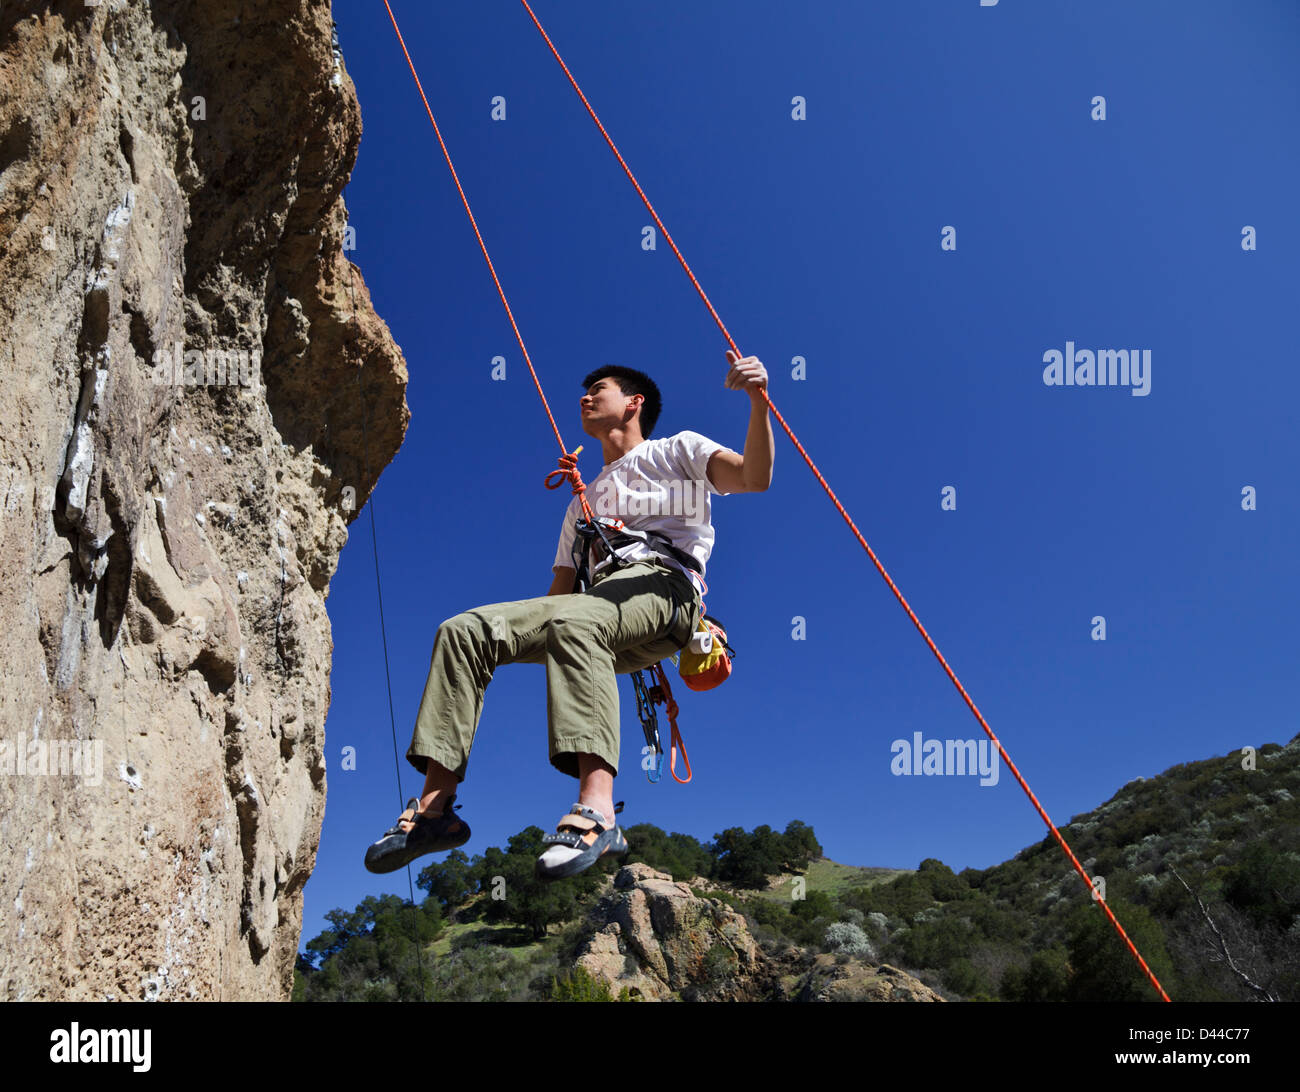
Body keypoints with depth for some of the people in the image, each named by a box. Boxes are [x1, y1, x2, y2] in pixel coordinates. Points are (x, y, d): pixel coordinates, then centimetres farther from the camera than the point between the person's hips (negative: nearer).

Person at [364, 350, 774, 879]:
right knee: (465, 630, -15)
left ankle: (596, 810, -56)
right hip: (600, 600, 6)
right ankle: (435, 805, -23)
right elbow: (559, 592, 32)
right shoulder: (586, 498, 38)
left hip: (662, 586, -6)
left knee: (574, 622, -40)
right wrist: (510, 637, 19)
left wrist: (757, 399, -15)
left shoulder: (679, 449, 21)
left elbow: (754, 477, 0)